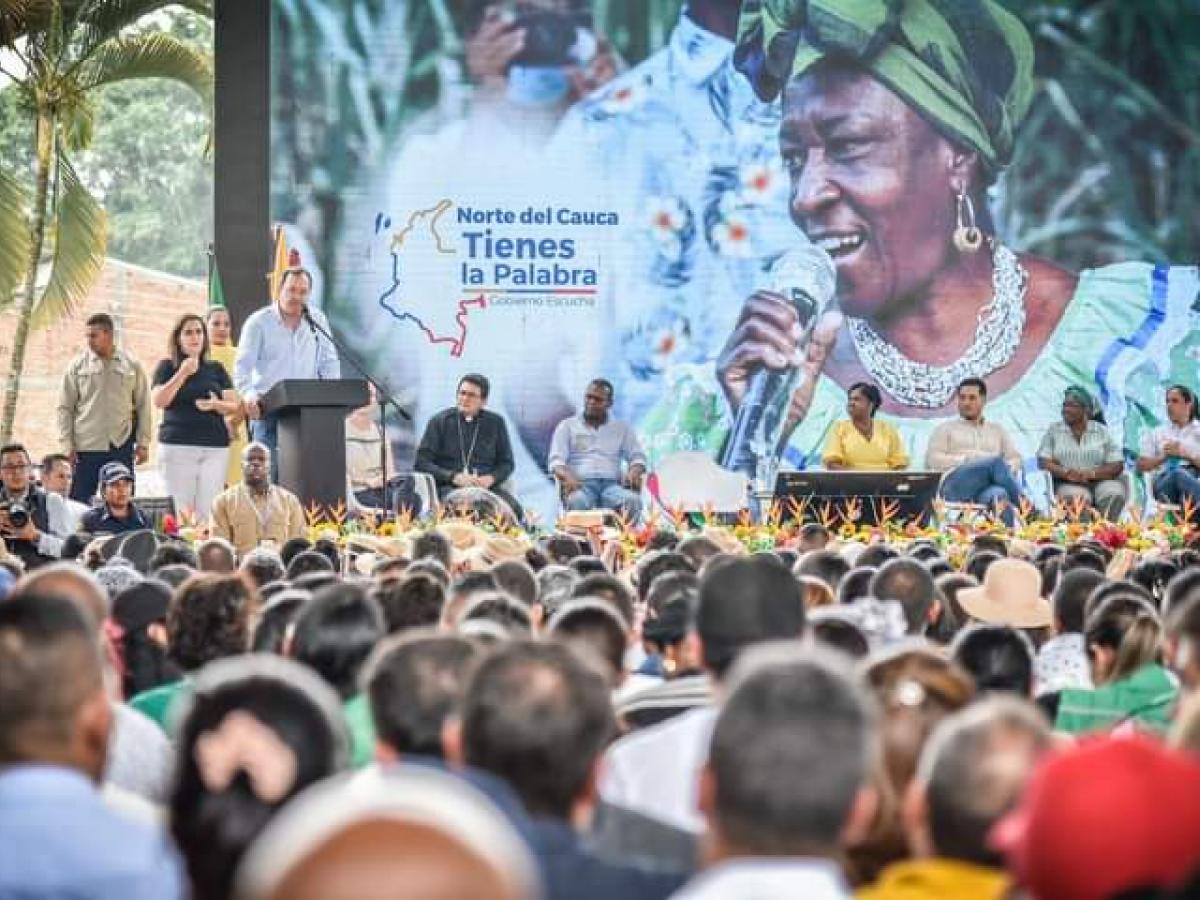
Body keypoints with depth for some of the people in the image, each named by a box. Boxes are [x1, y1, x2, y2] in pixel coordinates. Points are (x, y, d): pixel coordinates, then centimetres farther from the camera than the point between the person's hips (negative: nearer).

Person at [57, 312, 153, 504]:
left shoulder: (132, 366, 4)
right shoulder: (77, 366, 2)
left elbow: (143, 406, 7)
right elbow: (65, 407, 3)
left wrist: (143, 443, 3)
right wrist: (67, 445, -4)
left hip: (121, 446, 1)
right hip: (86, 447, -1)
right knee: (79, 503, 0)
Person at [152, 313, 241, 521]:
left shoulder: (216, 369, 15)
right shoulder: (167, 367, 9)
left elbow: (234, 406, 11)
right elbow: (158, 401, -5)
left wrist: (216, 405, -10)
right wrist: (182, 374, -11)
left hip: (215, 447, 2)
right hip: (178, 445, -2)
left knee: (209, 510, -8)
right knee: (180, 509, -8)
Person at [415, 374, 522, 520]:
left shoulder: (495, 423, 15)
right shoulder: (439, 421, 9)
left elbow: (506, 463, 18)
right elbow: (421, 462, 4)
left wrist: (491, 478, -5)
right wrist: (453, 477, -11)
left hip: (486, 486, 2)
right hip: (448, 486, -2)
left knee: (513, 508, -31)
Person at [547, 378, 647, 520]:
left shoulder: (622, 429, 23)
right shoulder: (567, 426, 18)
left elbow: (637, 457, 17)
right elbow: (556, 460, 7)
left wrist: (634, 472, -10)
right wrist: (567, 477, -17)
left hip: (611, 484, 2)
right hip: (581, 484, -1)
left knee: (632, 500, -35)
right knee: (577, 501, -41)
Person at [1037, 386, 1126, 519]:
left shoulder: (1102, 432, 8)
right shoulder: (1054, 431, 10)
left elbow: (1117, 466, 1)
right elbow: (1043, 462, 2)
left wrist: (1091, 474, -16)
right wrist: (1066, 473, -16)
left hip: (1101, 482, 1)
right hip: (1068, 484, -1)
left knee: (1114, 495, -33)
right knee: (1076, 498, -36)